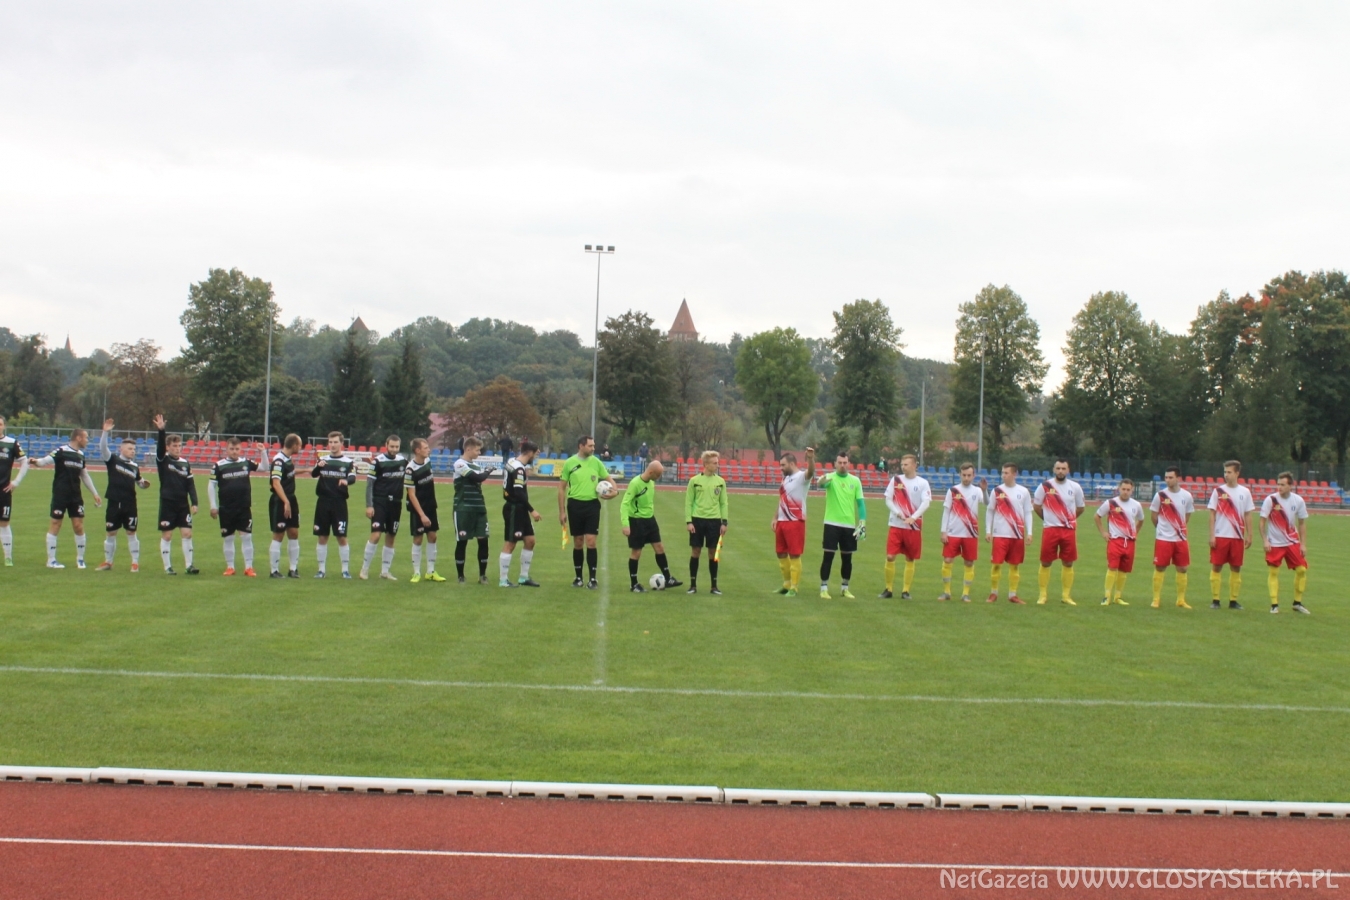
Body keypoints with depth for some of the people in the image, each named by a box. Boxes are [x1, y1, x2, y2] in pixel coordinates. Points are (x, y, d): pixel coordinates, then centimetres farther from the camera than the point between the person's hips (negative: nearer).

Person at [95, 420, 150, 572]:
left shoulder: (134, 466, 8)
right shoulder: (113, 460, 0)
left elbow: (139, 483, 20)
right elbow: (103, 447, -15)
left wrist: (144, 484, -4)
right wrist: (105, 432, -28)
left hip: (130, 504, 1)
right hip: (114, 503, -1)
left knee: (131, 533, 3)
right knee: (110, 533, 7)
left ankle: (135, 563, 9)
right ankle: (108, 562, 18)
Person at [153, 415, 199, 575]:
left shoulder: (185, 463, 7)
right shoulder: (163, 460, -2)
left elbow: (190, 484, 7)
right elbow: (159, 447, -21)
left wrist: (194, 503, -1)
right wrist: (160, 431, -37)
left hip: (183, 504, 3)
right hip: (167, 503, -3)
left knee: (187, 533, -1)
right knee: (166, 535, 1)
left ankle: (189, 565, 5)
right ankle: (168, 567, 9)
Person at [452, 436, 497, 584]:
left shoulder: (476, 464, 14)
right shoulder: (460, 464, -11)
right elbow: (478, 477, -18)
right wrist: (489, 470, -3)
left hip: (479, 509, 6)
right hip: (463, 509, -6)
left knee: (483, 541, 1)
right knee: (462, 542, 1)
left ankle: (482, 575, 10)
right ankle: (461, 576, 10)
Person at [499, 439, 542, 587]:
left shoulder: (513, 463, 9)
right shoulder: (518, 469, -20)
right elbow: (519, 493, -24)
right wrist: (532, 510, -21)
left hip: (520, 509, 10)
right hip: (514, 509, -10)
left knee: (530, 540, 12)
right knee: (510, 544, -2)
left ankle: (524, 577, 20)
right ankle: (503, 580, 5)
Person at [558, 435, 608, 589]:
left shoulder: (596, 462, 3)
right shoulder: (569, 463, -2)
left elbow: (608, 479, 13)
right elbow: (561, 488, 3)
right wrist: (562, 511, 0)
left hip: (592, 505, 0)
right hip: (575, 505, 0)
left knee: (591, 542, -6)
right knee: (578, 543, 7)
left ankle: (593, 578, 0)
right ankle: (578, 578, 18)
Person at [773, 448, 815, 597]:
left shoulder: (801, 476, -11)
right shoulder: (786, 478, 16)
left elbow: (811, 471, -34)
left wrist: (810, 458, -54)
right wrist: (776, 518, 16)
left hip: (795, 522, -9)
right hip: (782, 522, 9)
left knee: (794, 555, -4)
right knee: (781, 553, 15)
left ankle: (793, 588, 2)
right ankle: (787, 584, 28)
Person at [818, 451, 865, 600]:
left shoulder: (855, 480, 5)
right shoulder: (830, 477, -5)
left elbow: (860, 502, 7)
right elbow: (823, 483, -29)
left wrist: (862, 522, -1)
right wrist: (822, 481, -54)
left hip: (849, 525, 3)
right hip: (832, 524, -3)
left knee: (847, 558, 9)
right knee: (828, 556, -4)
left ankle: (844, 588, 21)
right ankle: (824, 588, 2)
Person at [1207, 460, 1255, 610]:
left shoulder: (1245, 492, 5)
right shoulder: (1218, 491, 1)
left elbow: (1249, 515, 7)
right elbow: (1212, 514, 1)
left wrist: (1249, 535, 0)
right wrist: (1211, 535, -7)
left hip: (1237, 537, 2)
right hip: (1220, 536, -1)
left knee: (1236, 568, 4)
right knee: (1216, 567, -2)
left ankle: (1233, 600, 10)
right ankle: (1215, 600, 3)